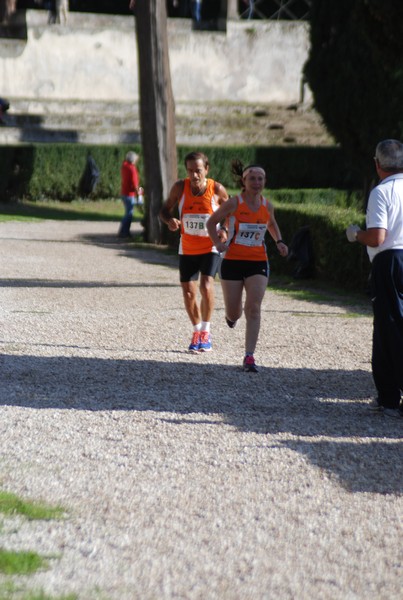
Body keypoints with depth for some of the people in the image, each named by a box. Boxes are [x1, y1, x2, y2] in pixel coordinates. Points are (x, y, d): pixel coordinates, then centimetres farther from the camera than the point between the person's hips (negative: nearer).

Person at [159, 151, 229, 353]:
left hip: (210, 247, -3)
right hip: (187, 249, 3)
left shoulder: (217, 190, -11)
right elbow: (165, 209, 1)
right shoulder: (180, 187, -8)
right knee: (188, 293, 5)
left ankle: (206, 332, -5)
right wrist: (169, 221, -22)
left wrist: (224, 231, -14)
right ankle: (197, 330, 28)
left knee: (206, 285, -22)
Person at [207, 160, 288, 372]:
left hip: (258, 262, 1)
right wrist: (217, 243, -11)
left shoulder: (267, 205, 2)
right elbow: (211, 222, 3)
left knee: (253, 308, -14)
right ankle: (231, 316, 47)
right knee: (233, 313, 6)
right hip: (233, 261, -1)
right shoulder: (234, 203, -8)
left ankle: (249, 357, -12)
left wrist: (279, 242, 6)